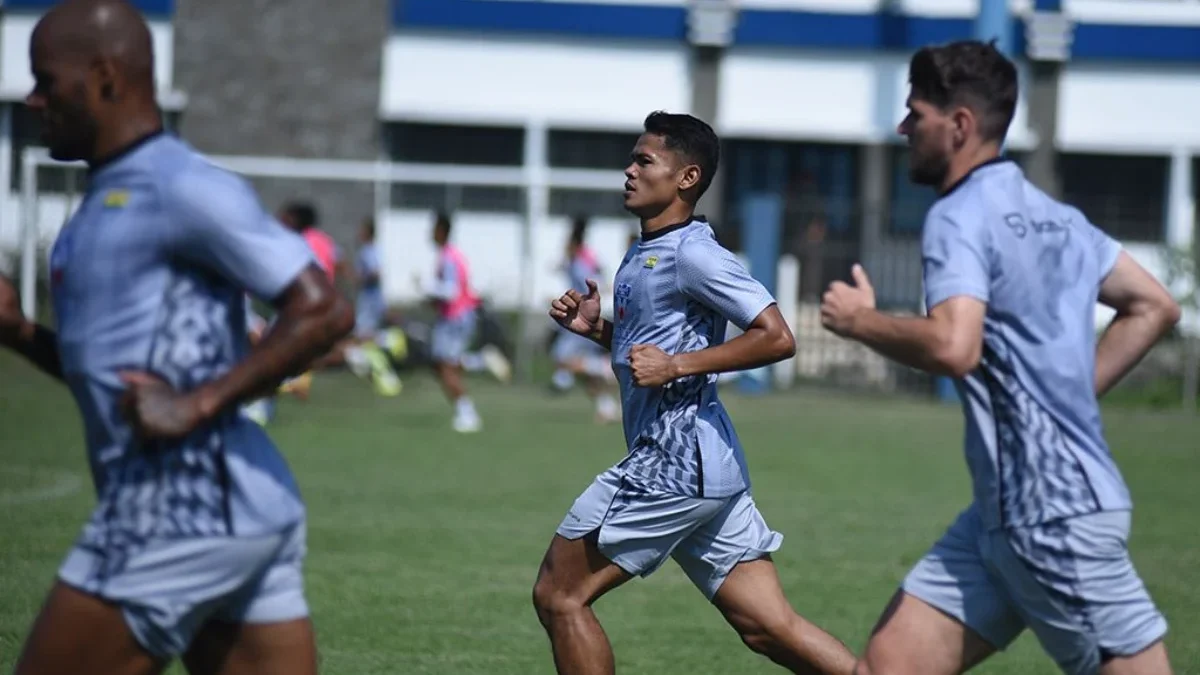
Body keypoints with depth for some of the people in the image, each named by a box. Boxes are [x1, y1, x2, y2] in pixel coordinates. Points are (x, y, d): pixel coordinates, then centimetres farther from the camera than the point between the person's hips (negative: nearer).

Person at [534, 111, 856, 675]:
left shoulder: (691, 252, -11)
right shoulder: (644, 255, 19)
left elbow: (777, 338, -18)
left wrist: (676, 365, -20)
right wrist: (596, 328, 14)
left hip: (673, 463, -10)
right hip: (703, 467, 10)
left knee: (559, 596, -1)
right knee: (768, 627, 4)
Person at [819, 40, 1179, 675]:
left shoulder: (959, 216, -12)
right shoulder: (1055, 216, 15)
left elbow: (953, 347, -28)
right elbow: (1153, 307, 22)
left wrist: (859, 321, -11)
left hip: (1059, 516, -10)